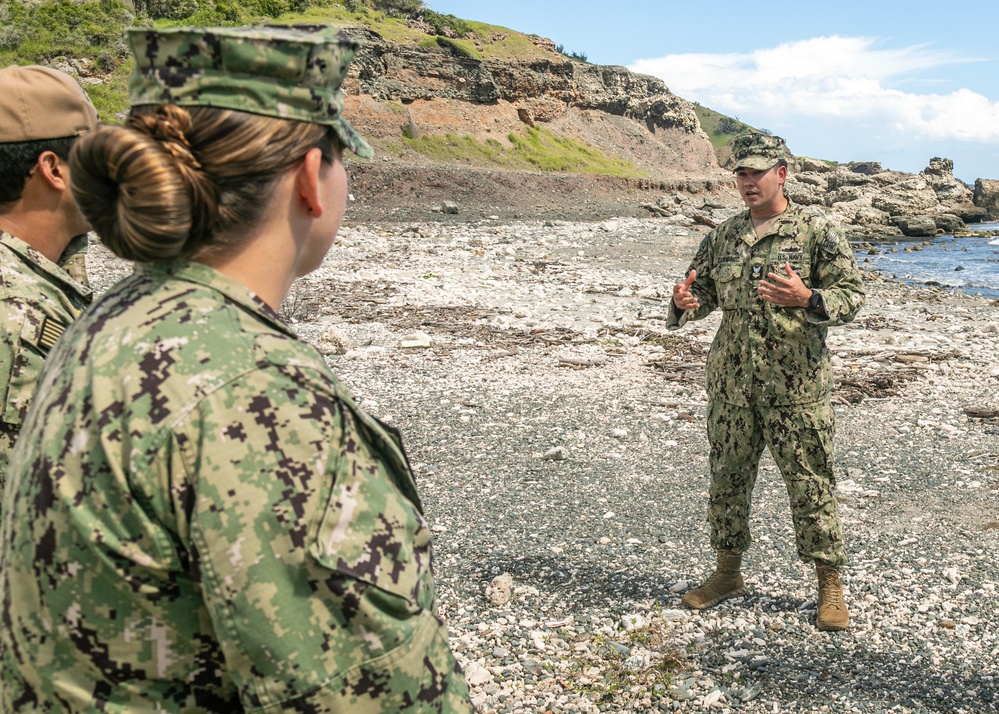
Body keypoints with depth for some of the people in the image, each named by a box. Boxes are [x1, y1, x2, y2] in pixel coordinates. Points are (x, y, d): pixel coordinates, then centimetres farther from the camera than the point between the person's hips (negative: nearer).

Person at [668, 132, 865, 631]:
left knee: (810, 484, 1)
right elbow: (702, 291, 17)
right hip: (730, 381, 5)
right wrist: (684, 303, -7)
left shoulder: (816, 232, -3)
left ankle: (830, 587, 16)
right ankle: (728, 572, 29)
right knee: (727, 478, 12)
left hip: (795, 384, -4)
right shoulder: (723, 236, 11)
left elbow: (852, 295, -6)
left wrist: (806, 299, -25)